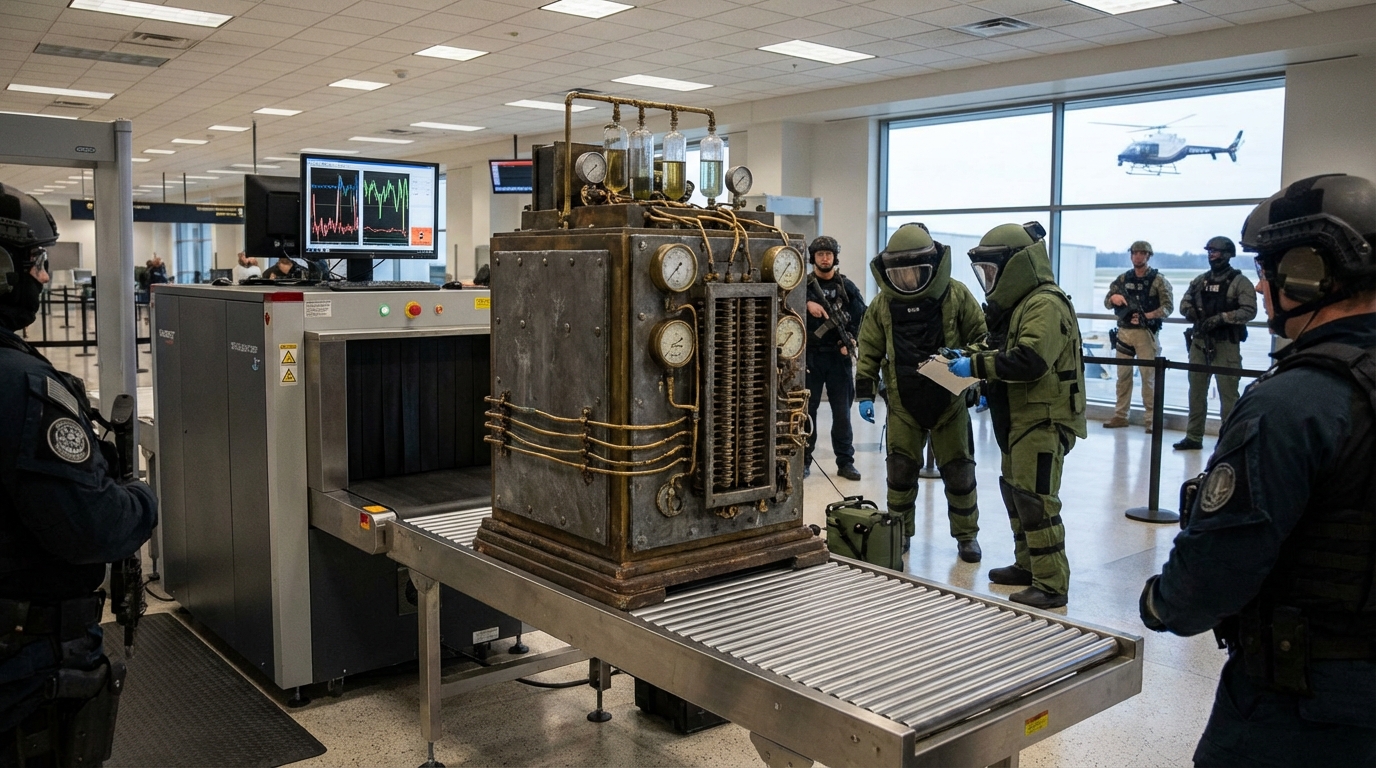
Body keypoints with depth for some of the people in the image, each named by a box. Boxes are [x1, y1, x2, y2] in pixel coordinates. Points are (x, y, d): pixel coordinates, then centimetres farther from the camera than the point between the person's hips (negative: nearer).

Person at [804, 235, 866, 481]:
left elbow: (863, 316, 6)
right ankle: (804, 460, 12)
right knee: (807, 409, 4)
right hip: (810, 356, -1)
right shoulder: (804, 284, 3)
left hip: (838, 356, 1)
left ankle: (845, 462, 11)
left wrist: (851, 340, -7)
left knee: (842, 411, 4)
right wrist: (807, 303, -21)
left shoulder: (847, 286, 6)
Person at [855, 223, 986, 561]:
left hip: (949, 402, -1)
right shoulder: (883, 303, 2)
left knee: (958, 471, 6)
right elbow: (869, 352, 7)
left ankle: (966, 536, 21)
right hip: (903, 404, 2)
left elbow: (981, 337, 2)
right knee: (900, 470, 7)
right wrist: (865, 394, 3)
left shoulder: (956, 295, -5)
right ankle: (899, 533, 22)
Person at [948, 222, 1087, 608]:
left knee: (1035, 499, -11)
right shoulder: (1016, 304, 16)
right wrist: (970, 355, 3)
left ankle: (1052, 584, -5)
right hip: (1020, 417, 11)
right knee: (1014, 491, 17)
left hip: (1043, 419, -11)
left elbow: (1029, 361, -29)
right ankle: (1027, 565, 30)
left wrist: (977, 366, -23)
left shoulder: (1045, 305, -18)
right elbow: (1001, 348, 22)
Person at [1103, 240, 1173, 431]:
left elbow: (1168, 306, -6)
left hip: (1146, 333, -4)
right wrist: (1113, 297, -11)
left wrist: (1147, 315, -20)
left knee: (1149, 376, -4)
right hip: (1124, 331, 4)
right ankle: (1120, 416, 14)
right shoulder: (1122, 279, 12)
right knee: (1123, 375, 7)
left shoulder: (1158, 280, 0)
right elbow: (1107, 303, 12)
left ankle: (1151, 418, 0)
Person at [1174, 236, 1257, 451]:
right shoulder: (1200, 280, 13)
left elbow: (1249, 310, -13)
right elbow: (1184, 303, 16)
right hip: (1200, 341, 6)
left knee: (1228, 393, -5)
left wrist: (1222, 317, -22)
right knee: (1196, 391, 10)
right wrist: (1191, 312, -5)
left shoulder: (1239, 282, -4)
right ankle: (1194, 437, 18)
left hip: (1225, 344, -6)